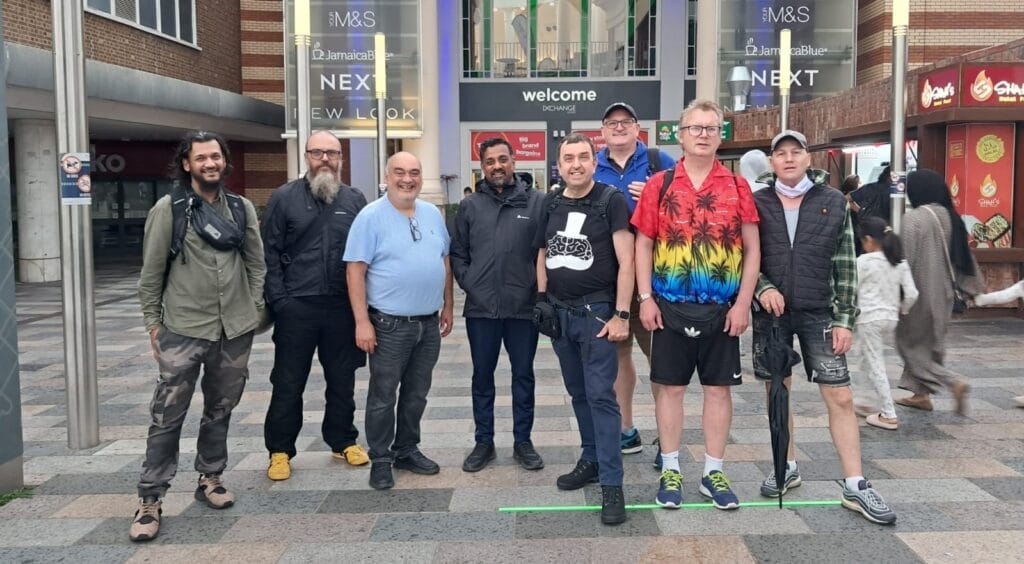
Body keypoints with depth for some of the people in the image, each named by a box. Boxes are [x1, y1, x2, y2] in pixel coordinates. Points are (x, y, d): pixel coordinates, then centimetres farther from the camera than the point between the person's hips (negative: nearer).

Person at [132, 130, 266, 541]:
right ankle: (150, 499, 7)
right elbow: (151, 272, -1)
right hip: (183, 331, -3)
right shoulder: (168, 208, -4)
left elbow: (256, 264, 11)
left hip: (235, 330, 4)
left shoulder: (242, 208, 6)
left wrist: (254, 310, 6)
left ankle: (210, 478, 31)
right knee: (167, 416, -1)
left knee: (220, 410, 15)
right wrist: (153, 323, 0)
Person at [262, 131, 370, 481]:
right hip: (297, 307, -2)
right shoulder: (285, 198, 1)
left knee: (342, 380, 13)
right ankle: (280, 450, 19)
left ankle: (343, 441, 28)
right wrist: (278, 300, -9)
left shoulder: (355, 200, 7)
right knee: (288, 382, 6)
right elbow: (270, 253, -1)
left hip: (343, 307, 2)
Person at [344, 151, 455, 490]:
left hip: (429, 323, 5)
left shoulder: (433, 214, 8)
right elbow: (355, 271, -12)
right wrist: (362, 322, -17)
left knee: (416, 394, 16)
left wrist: (447, 307, 13)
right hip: (389, 324, -5)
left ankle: (407, 451, 30)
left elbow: (445, 261, 16)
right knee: (383, 397, 5)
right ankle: (380, 460, 18)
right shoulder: (371, 217, -9)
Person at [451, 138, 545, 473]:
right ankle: (484, 442, 24)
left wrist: (538, 287, -6)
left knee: (523, 375, 10)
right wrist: (468, 282, -2)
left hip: (523, 307, -1)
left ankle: (523, 441, 23)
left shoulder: (536, 202, -1)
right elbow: (457, 252, 9)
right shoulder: (470, 206, 6)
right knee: (482, 376, 11)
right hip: (481, 307, 2)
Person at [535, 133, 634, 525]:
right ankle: (591, 460, 30)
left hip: (596, 312, -6)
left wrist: (621, 315, -16)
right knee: (578, 392, 15)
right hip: (559, 312, 6)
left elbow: (626, 261, -12)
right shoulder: (551, 203, 9)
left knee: (600, 395, -8)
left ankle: (611, 484, -3)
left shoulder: (611, 201, -8)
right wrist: (542, 301, 10)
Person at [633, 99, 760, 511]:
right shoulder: (659, 185, 2)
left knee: (719, 388, 7)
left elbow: (752, 249, 4)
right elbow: (643, 245, 4)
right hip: (670, 307, -1)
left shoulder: (737, 186, 4)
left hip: (723, 309, 1)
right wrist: (646, 299, -3)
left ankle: (713, 472, 20)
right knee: (670, 386, 5)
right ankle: (670, 471, 19)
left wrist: (743, 303, -3)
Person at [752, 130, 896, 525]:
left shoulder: (833, 203, 2)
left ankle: (855, 487, 6)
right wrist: (763, 288, -14)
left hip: (819, 313, -1)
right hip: (771, 313, 1)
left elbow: (845, 266, 1)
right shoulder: (757, 204, 3)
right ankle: (787, 468, 27)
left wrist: (845, 319, -4)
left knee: (840, 397, -3)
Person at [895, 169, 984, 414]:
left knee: (911, 342, 4)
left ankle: (954, 381, -8)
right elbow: (964, 255, 11)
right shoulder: (949, 217, 4)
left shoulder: (913, 218, -18)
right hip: (942, 292, 8)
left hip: (919, 291, -8)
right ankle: (921, 393, 24)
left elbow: (906, 258, -19)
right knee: (929, 342, 17)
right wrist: (976, 285, 21)